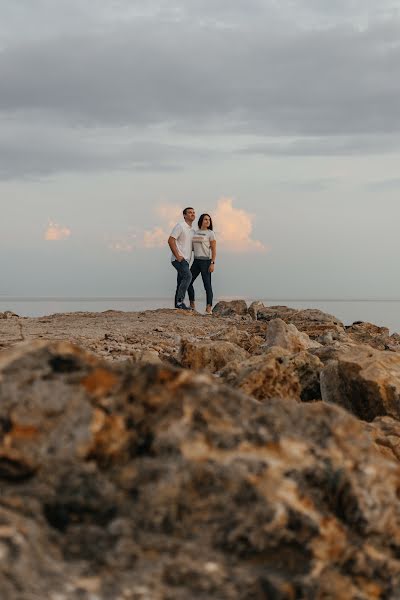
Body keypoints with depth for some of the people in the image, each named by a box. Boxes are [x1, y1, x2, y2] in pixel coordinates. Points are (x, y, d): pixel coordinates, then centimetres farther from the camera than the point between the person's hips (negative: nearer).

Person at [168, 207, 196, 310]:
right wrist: (177, 256, -19)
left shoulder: (192, 230, 19)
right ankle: (180, 301, -26)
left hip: (185, 260, 9)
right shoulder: (180, 226, -7)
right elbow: (171, 240, -14)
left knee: (181, 282, 7)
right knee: (187, 276, -25)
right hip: (178, 259, -9)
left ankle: (177, 305, 9)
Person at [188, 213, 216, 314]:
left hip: (206, 261, -6)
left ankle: (209, 308, -7)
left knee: (207, 284, -8)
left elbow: (214, 250, -8)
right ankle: (192, 305, 17)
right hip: (196, 261, 6)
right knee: (188, 282, 6)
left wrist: (212, 263, -15)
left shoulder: (210, 233, -3)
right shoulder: (195, 233, 13)